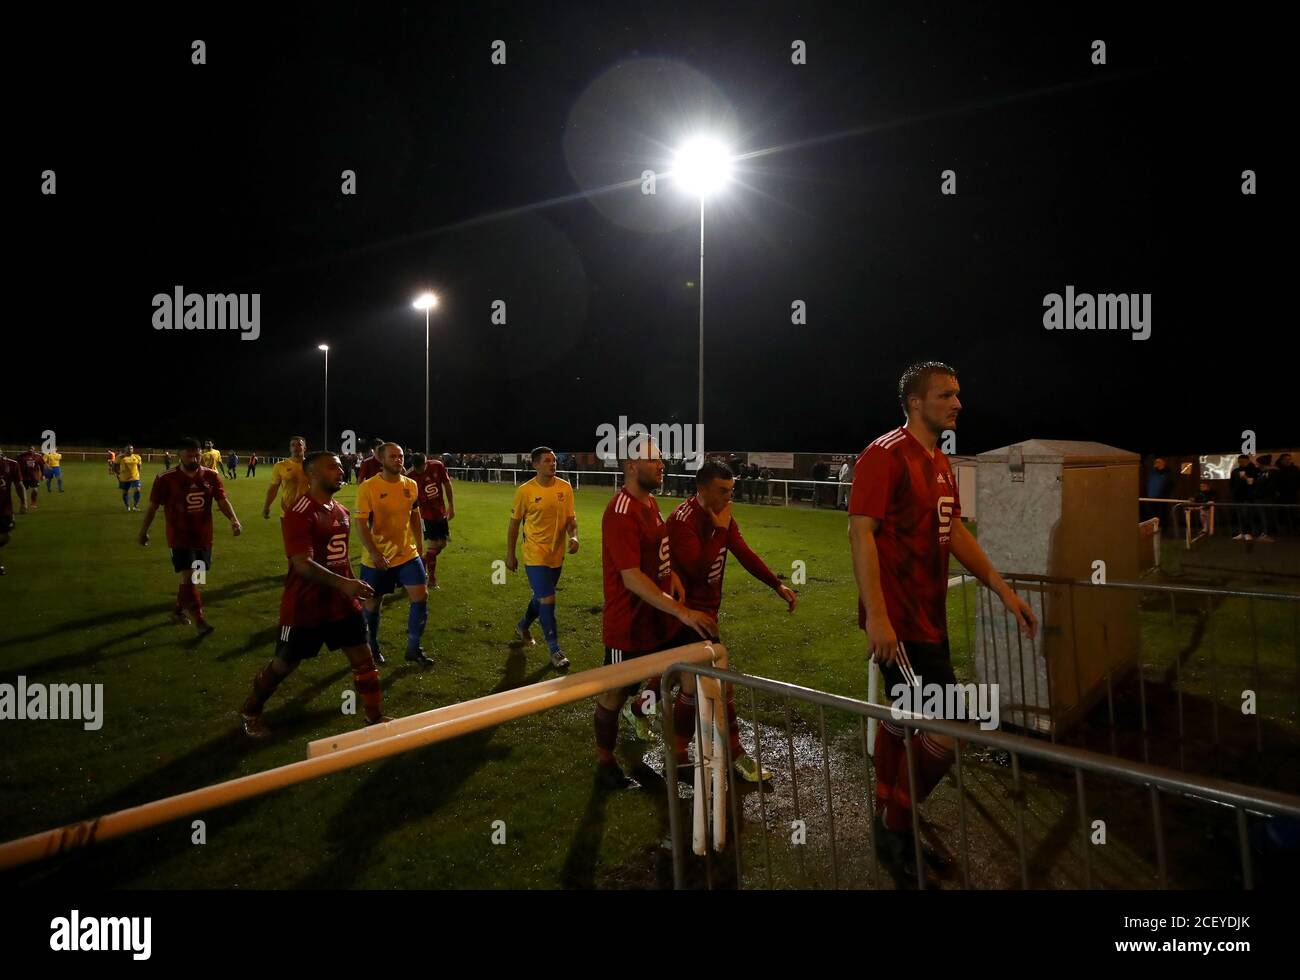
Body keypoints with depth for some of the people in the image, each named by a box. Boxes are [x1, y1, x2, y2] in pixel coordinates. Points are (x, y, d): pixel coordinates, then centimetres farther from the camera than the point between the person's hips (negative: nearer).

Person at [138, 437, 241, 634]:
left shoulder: (211, 476, -2)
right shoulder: (165, 478, -9)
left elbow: (222, 500, -4)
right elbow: (153, 506, 0)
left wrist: (233, 519, -22)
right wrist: (144, 531, 7)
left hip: (203, 537, 4)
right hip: (180, 538, -4)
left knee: (191, 577, 16)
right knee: (188, 577, -12)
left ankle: (178, 610, 37)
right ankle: (199, 619, -8)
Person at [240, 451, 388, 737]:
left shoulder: (342, 512, 7)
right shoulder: (299, 514, -20)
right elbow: (302, 564, -29)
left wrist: (351, 587, 22)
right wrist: (344, 584, -39)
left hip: (341, 603, 7)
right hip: (304, 607, -6)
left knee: (363, 658, 5)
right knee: (283, 665, 12)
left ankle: (376, 718, 18)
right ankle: (250, 711, 39)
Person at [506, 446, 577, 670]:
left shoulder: (565, 488, -2)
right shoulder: (525, 491, -11)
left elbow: (571, 518, 5)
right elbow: (514, 523, -1)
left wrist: (573, 536, -15)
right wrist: (510, 554, 2)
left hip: (557, 555, 5)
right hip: (535, 555, -5)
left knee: (541, 597, 21)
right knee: (547, 600, -9)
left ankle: (523, 626, 49)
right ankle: (555, 651, 2)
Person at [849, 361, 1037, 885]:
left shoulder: (941, 464, 14)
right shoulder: (885, 455, -14)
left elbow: (955, 533, 18)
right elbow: (861, 532, -20)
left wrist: (1003, 590, 13)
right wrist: (875, 614, -26)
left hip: (928, 618, 9)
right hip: (898, 622, -9)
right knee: (945, 733, -7)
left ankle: (892, 829, 34)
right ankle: (895, 828, 15)